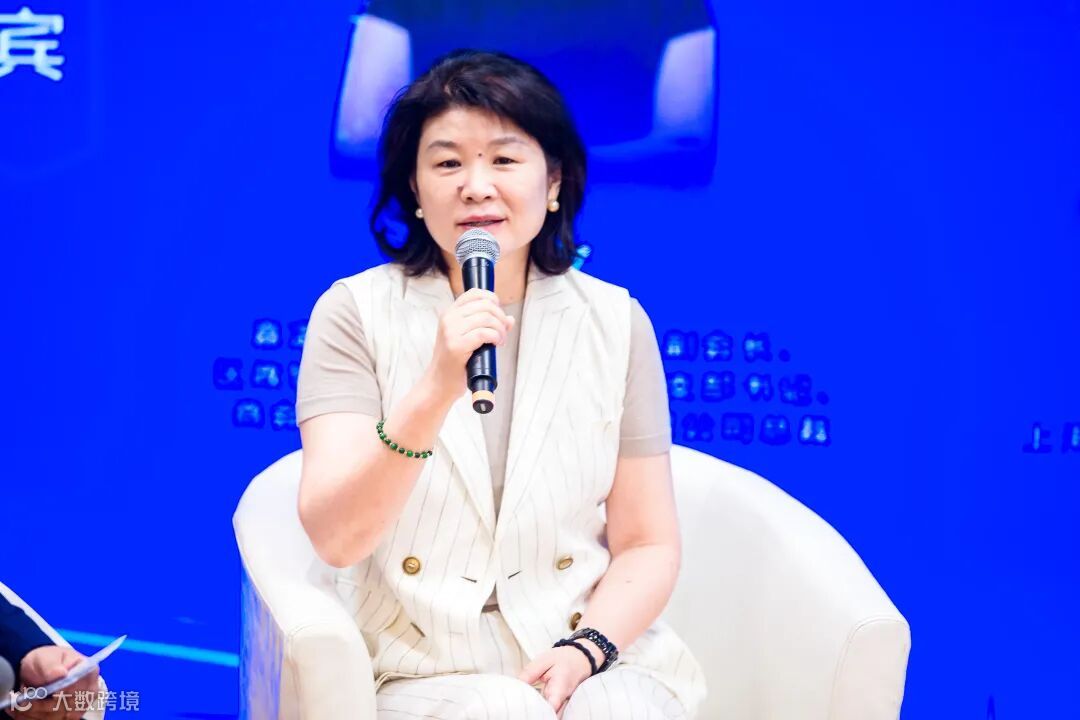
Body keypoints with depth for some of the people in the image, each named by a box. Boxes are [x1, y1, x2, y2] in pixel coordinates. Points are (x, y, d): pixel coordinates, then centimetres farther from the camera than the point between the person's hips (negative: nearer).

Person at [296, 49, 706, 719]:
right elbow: (334, 537, -14)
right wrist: (436, 390, -27)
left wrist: (585, 650, -13)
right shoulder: (355, 312, -3)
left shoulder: (615, 321, 3)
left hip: (597, 660, 2)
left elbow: (649, 544, 6)